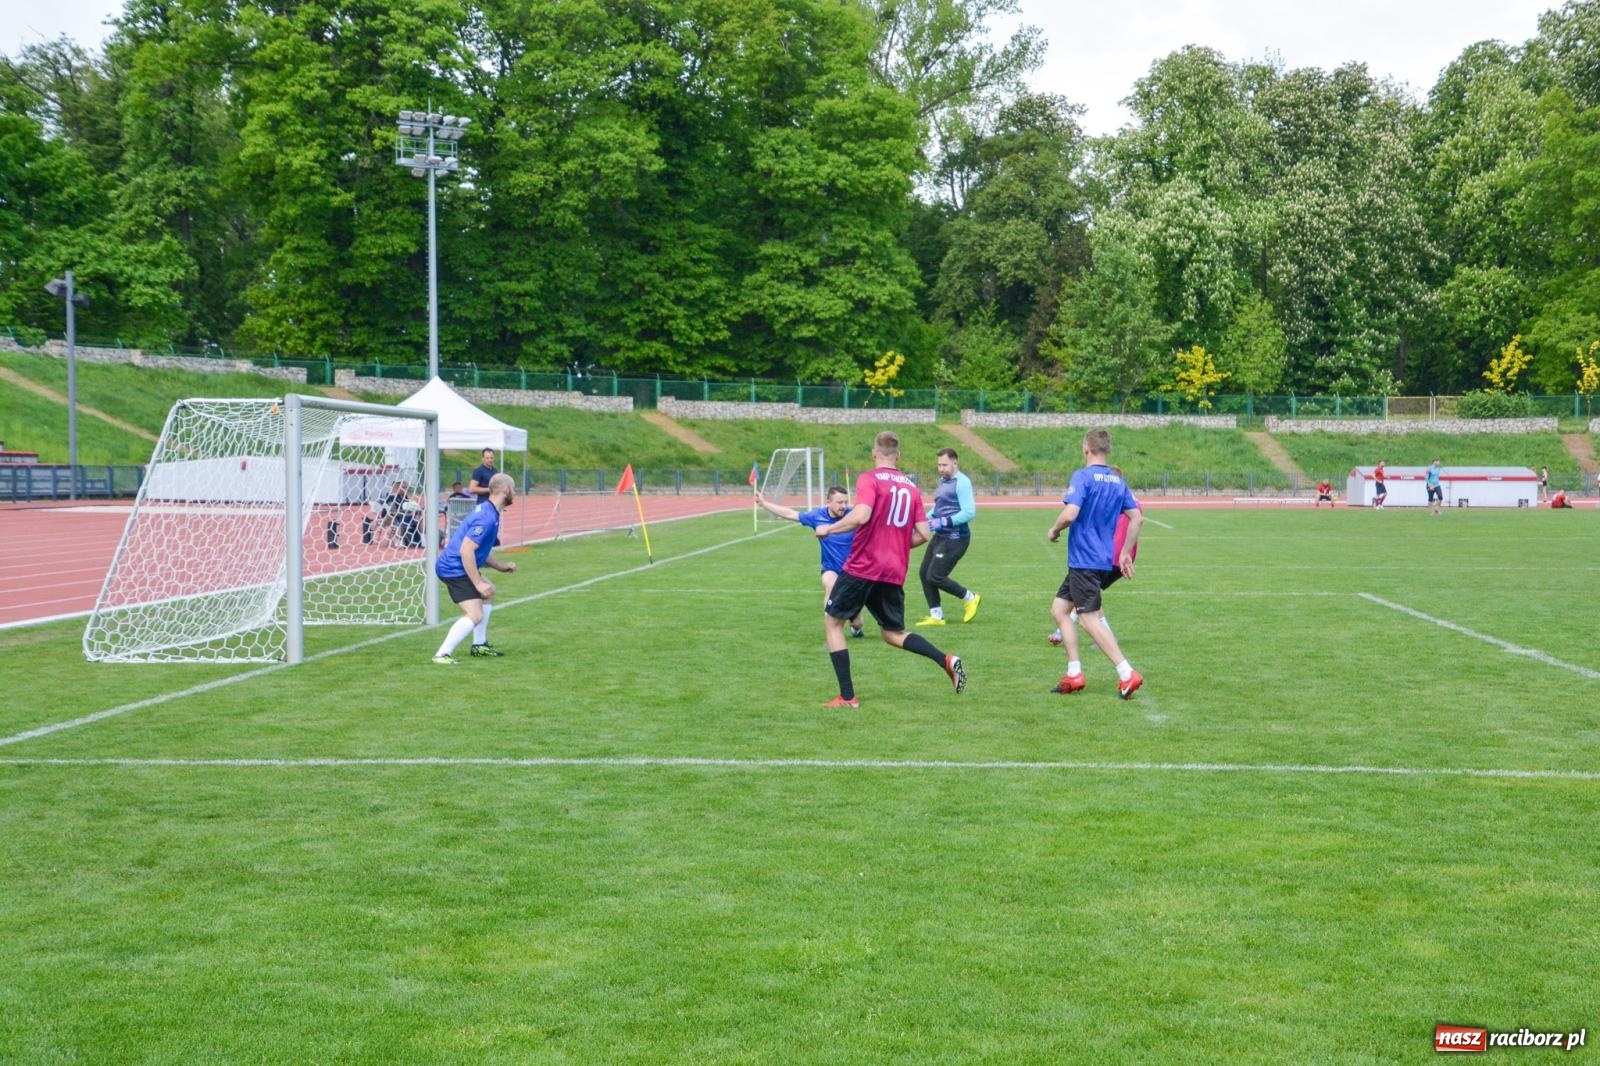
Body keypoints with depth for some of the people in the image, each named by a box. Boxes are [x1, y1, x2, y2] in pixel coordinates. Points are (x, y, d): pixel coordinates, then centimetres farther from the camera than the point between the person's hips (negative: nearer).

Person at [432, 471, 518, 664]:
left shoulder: (487, 512, 11)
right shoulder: (487, 518, -21)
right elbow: (466, 550, -28)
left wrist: (501, 566, 23)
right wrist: (478, 583, -25)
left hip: (455, 566, 11)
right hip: (454, 569, -11)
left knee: (488, 593, 29)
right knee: (475, 615, -20)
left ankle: (479, 645, 32)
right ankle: (442, 655, -22)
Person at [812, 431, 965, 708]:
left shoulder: (869, 480, -7)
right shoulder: (911, 487, 9)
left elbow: (860, 516, -23)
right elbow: (923, 534, 6)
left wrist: (828, 529, -9)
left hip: (862, 567, -5)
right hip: (895, 573, 5)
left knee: (832, 622, 10)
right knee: (894, 633, 18)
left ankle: (847, 696, 5)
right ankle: (946, 661, -5)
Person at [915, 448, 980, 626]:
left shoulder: (962, 482, -15)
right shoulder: (943, 481, 13)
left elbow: (969, 512, -22)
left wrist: (943, 522, -23)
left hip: (955, 538, -9)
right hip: (940, 536, 9)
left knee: (935, 576, -9)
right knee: (924, 573, 7)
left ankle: (969, 597, 10)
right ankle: (936, 616, 15)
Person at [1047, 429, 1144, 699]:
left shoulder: (1083, 477, -12)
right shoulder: (1117, 481, 10)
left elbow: (1070, 514, -24)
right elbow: (1137, 518, 10)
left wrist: (1054, 530, -4)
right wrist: (1125, 554, 17)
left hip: (1084, 560, -8)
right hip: (1105, 560, 8)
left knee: (1089, 619, -6)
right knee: (1059, 608, 14)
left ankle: (1127, 674, -12)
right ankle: (1074, 674, 10)